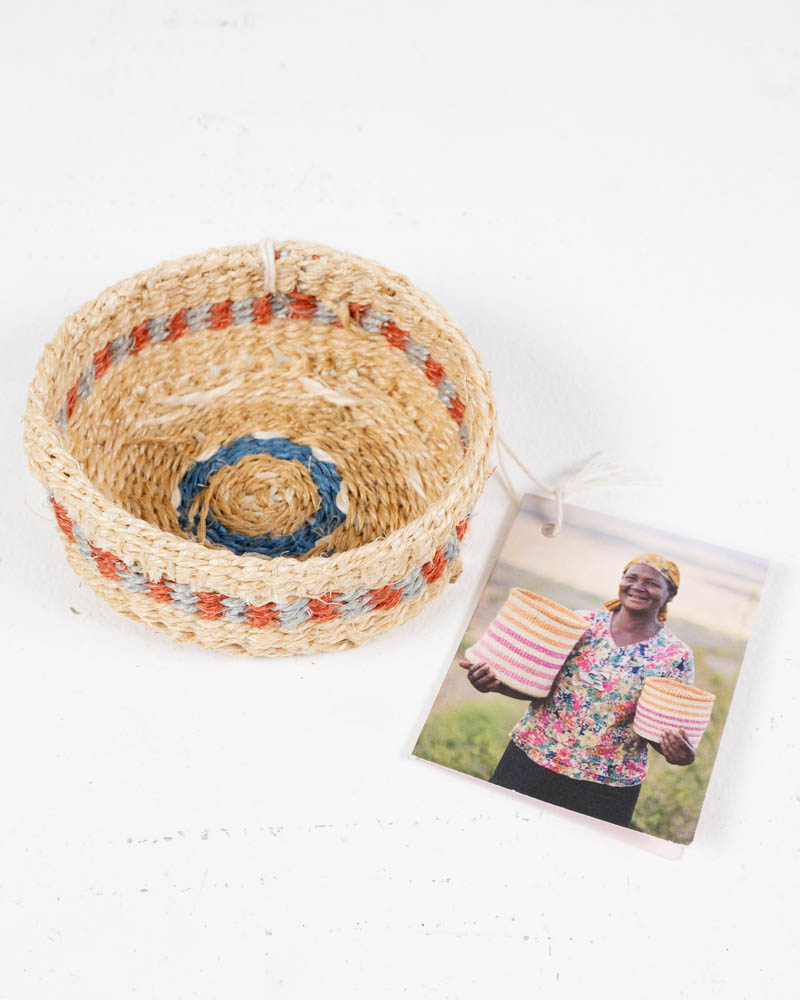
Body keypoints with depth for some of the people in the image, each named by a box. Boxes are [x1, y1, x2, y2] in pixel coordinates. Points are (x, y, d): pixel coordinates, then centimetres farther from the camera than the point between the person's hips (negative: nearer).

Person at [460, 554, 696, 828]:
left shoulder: (676, 656, -3)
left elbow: (665, 728, 1)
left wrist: (678, 751, -22)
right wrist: (495, 682, -14)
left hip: (606, 785, -2)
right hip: (531, 757, 2)